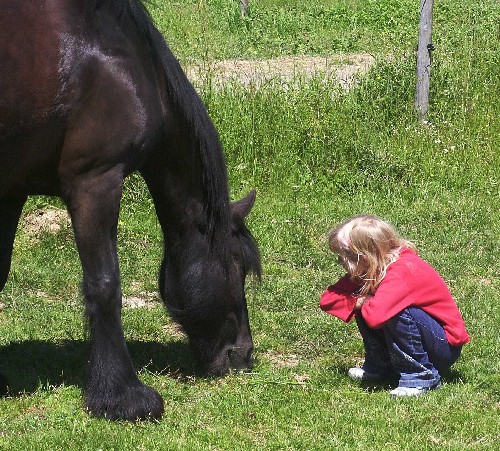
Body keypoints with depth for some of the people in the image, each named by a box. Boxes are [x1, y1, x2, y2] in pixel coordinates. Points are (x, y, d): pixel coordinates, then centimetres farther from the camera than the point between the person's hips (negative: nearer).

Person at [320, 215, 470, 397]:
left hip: (447, 346, -8)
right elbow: (327, 300, -2)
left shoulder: (401, 272, -28)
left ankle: (421, 376, -20)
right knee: (363, 302, -3)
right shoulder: (369, 270, -1)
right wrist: (359, 301, -19)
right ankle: (380, 366, 5)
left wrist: (365, 303, -19)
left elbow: (376, 317, -42)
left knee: (396, 313, -33)